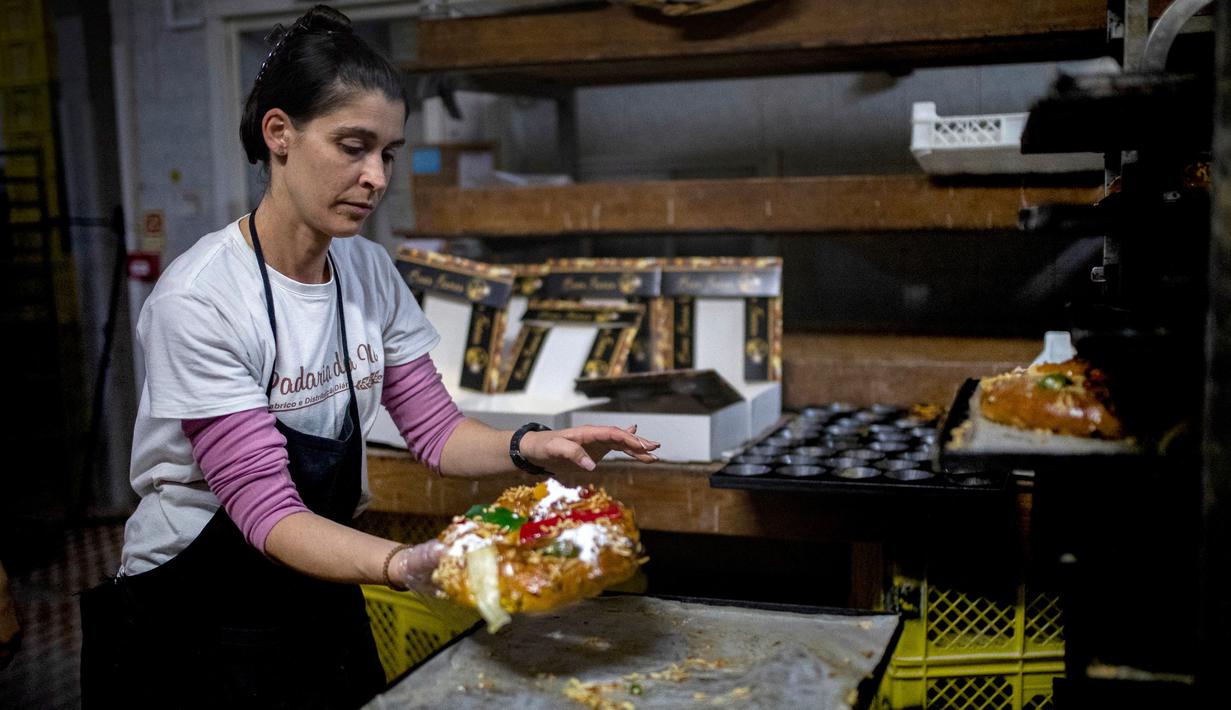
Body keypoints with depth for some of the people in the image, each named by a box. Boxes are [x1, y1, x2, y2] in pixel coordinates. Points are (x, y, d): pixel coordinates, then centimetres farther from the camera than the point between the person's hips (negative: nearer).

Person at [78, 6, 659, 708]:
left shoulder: (370, 271, -5)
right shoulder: (199, 300, -24)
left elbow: (435, 429, -3)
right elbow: (265, 506, -27)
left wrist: (533, 446, -23)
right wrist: (405, 564, -42)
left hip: (325, 609, 6)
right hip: (194, 630, -5)